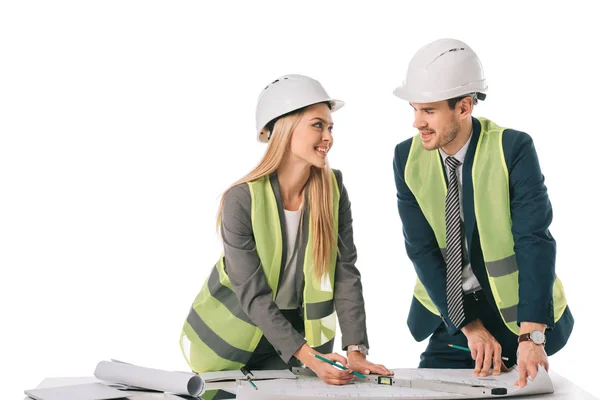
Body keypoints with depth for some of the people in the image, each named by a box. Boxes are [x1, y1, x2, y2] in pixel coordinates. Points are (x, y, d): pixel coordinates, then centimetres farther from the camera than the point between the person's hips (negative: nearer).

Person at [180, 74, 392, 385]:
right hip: (232, 335, -3)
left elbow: (345, 273, -12)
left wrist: (356, 349, -21)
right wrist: (307, 356, -30)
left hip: (297, 329, 3)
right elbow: (253, 295, -23)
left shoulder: (332, 189, -11)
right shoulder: (242, 199, -23)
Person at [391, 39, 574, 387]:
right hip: (451, 311, 3)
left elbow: (535, 242, -24)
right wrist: (471, 327, -15)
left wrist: (531, 336, -33)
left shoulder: (513, 149, -19)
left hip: (517, 310, -3)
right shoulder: (408, 158, -8)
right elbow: (421, 250, -9)